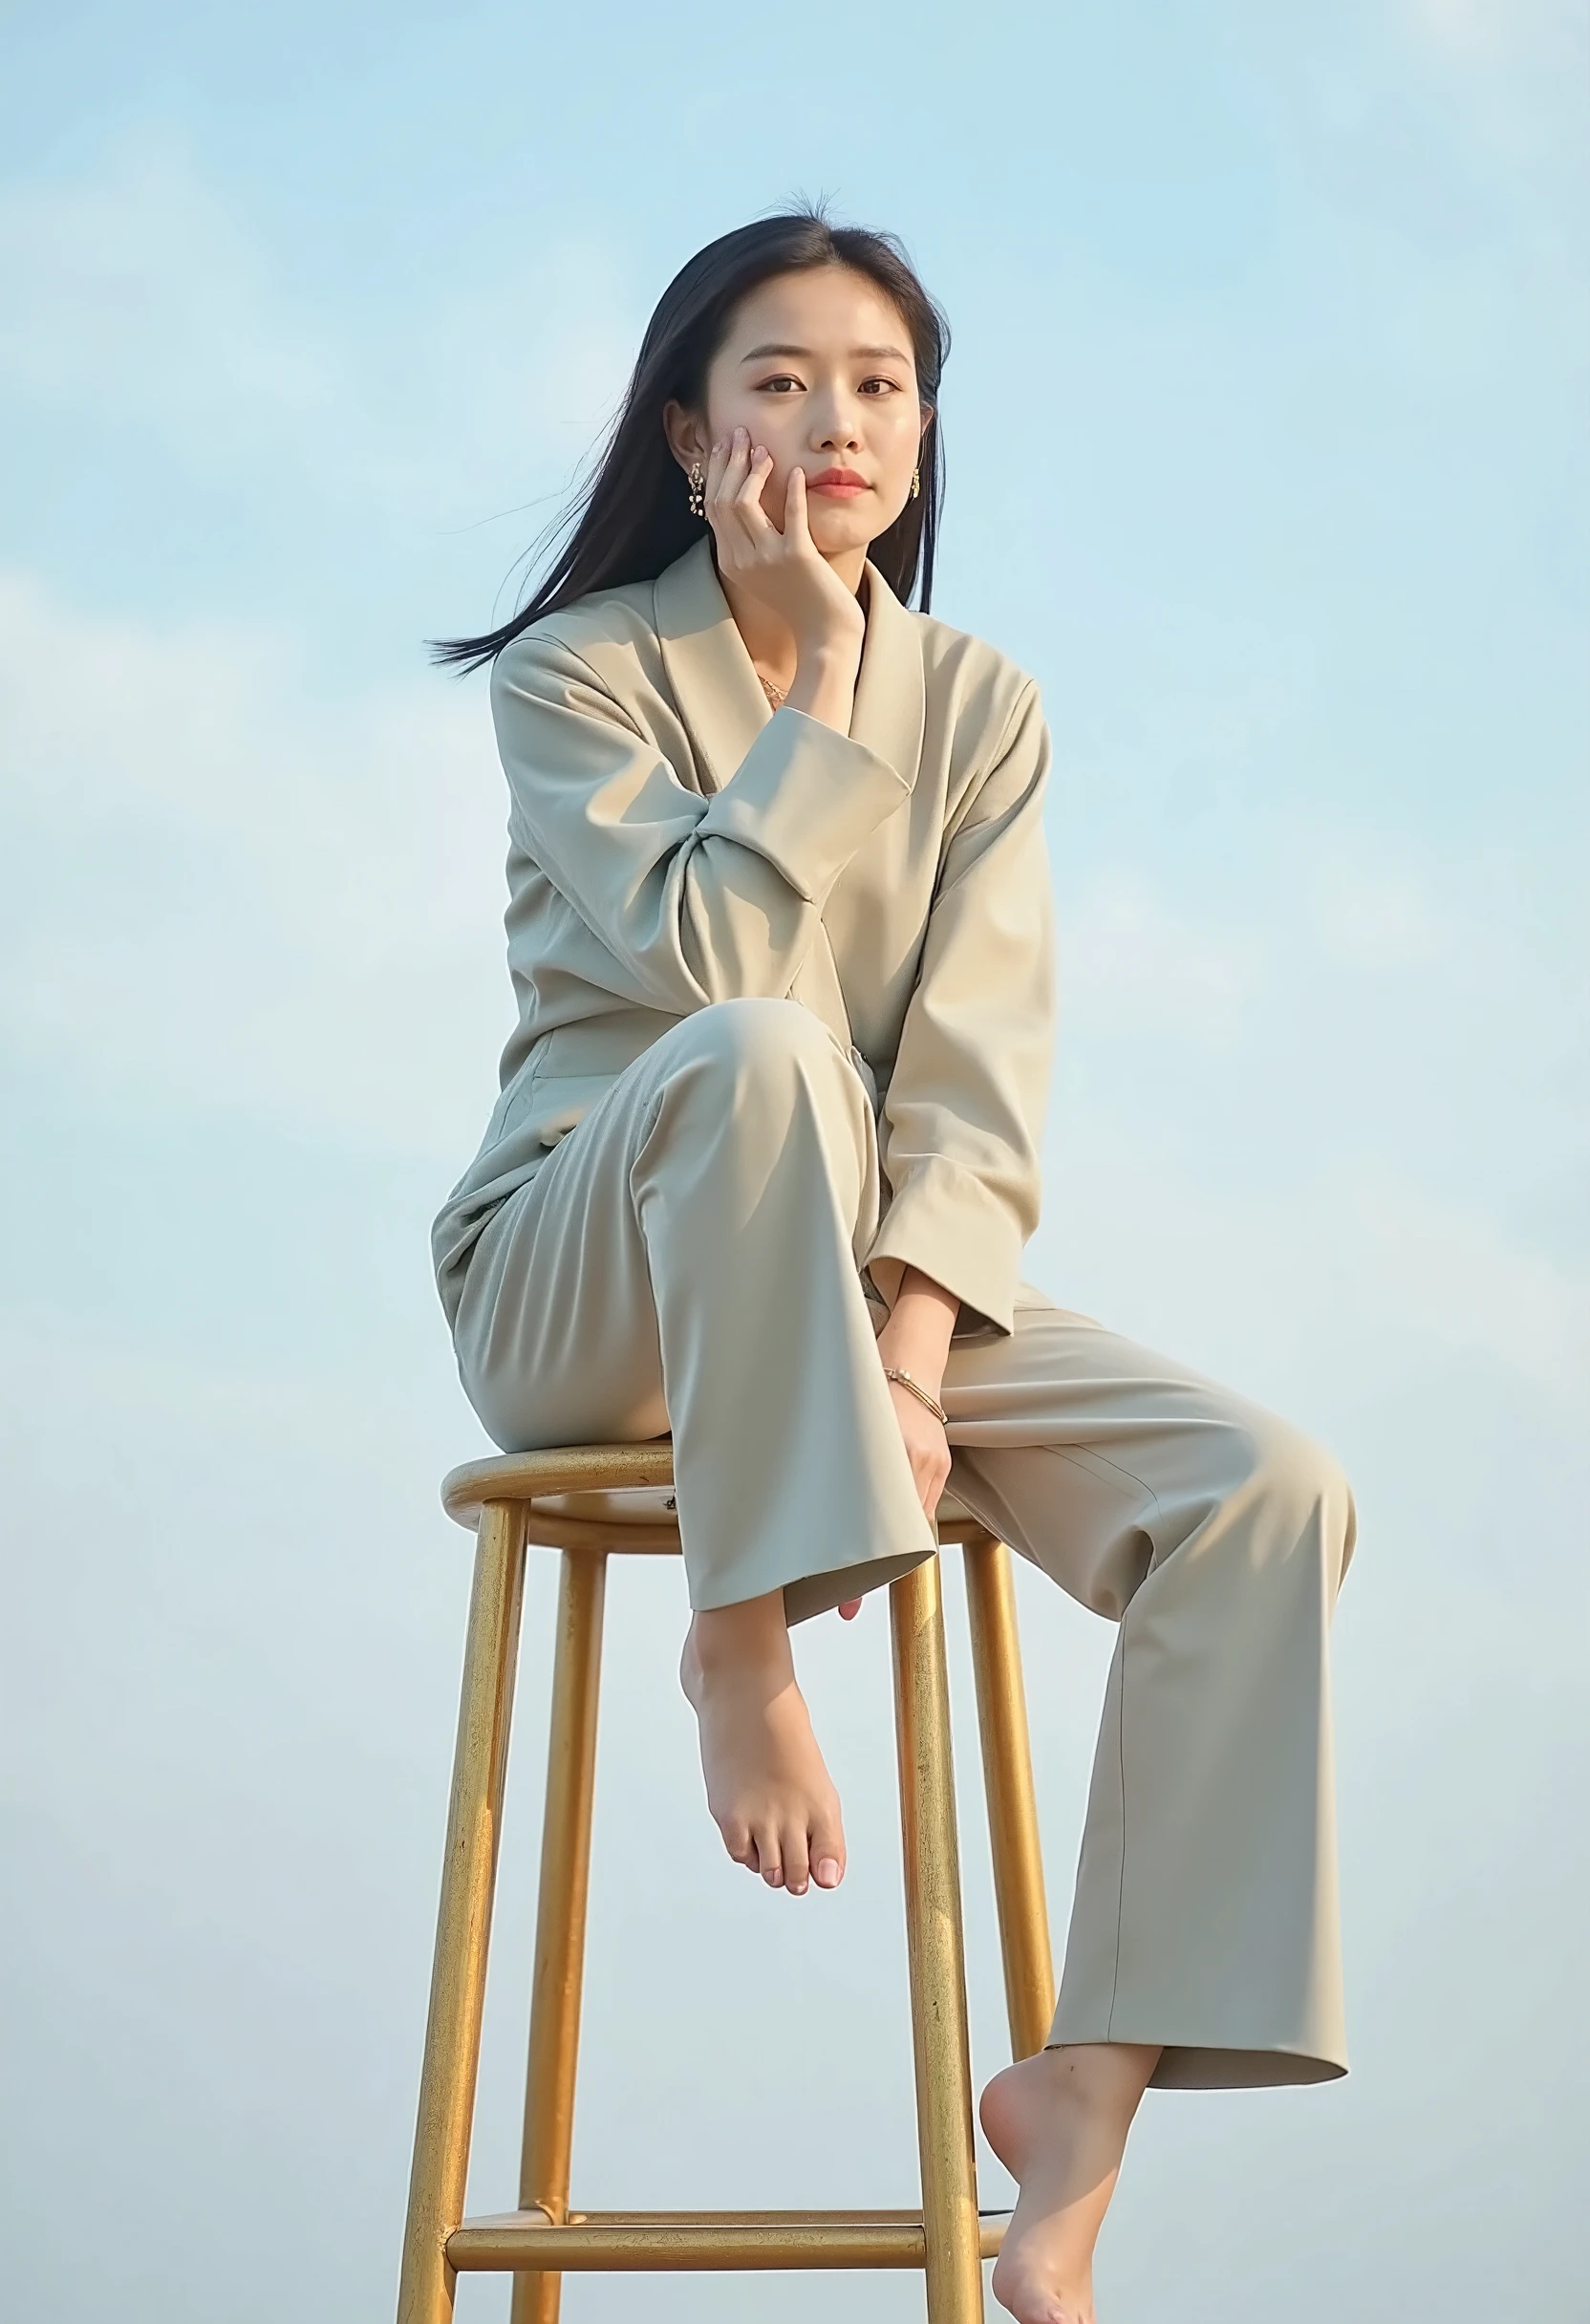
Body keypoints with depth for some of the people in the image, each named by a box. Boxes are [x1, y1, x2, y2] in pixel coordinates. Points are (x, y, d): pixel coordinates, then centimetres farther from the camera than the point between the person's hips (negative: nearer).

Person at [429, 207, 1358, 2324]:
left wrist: (913, 1351, -19)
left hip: (875, 1282, 4)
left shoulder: (980, 706, 6)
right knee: (764, 1051, -38)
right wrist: (830, 678, -16)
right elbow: (698, 952, -21)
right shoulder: (578, 670, -3)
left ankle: (1085, 2088, -14)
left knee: (1274, 1497, -18)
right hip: (582, 1278, -3)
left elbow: (982, 1075, -5)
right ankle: (740, 1644, -23)